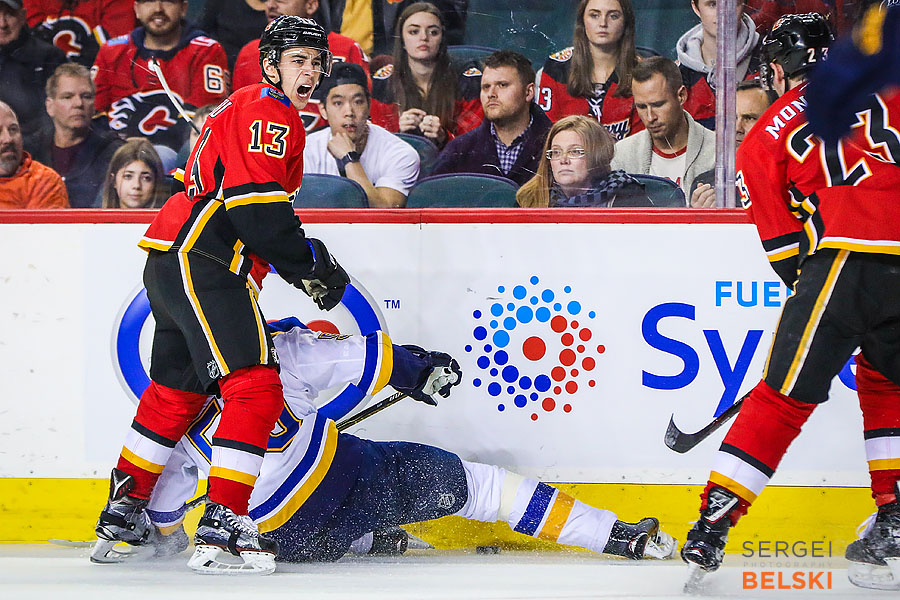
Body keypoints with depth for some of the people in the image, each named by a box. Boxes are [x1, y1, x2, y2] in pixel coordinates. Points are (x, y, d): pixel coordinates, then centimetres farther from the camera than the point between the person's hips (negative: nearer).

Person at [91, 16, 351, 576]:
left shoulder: (246, 108, 23)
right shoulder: (269, 113, -10)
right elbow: (256, 208, -21)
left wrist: (306, 254, 21)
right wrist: (312, 264, -12)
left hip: (172, 263, 11)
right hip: (202, 263, -11)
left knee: (177, 392, 21)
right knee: (256, 388, -15)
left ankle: (123, 511, 30)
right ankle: (223, 524, -20)